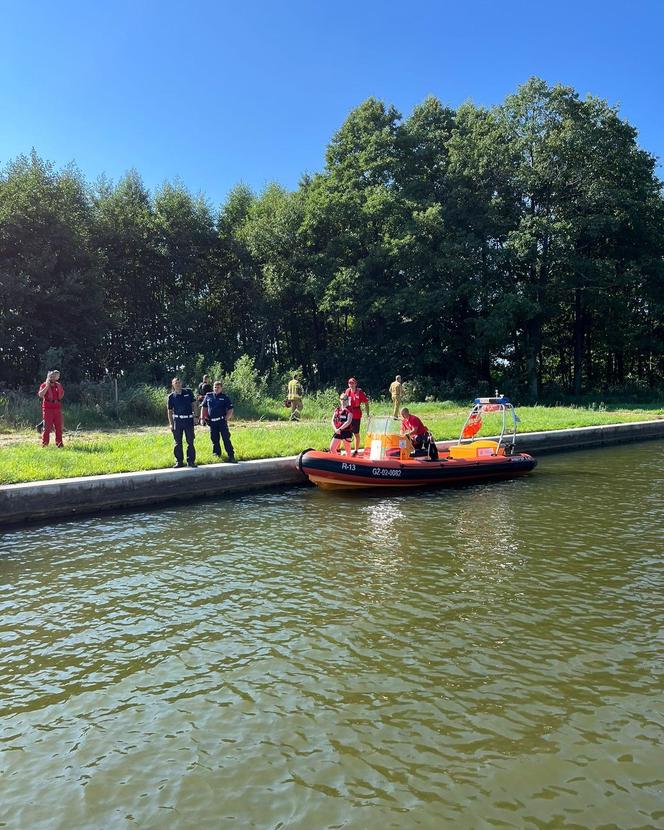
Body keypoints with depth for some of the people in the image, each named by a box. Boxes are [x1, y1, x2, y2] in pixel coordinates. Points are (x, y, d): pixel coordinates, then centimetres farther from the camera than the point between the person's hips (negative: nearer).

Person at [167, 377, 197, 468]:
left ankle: (191, 461, 10)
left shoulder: (188, 392, 2)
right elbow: (169, 411, 6)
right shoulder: (171, 396, 1)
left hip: (189, 419, 0)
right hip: (177, 420, 0)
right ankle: (179, 461, 13)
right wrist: (171, 423, -1)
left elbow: (193, 404, 9)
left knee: (190, 441, 2)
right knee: (178, 442, 5)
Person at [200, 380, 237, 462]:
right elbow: (203, 407, 15)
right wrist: (202, 418, 7)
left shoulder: (225, 397, 1)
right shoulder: (208, 396, 8)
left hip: (222, 421, -3)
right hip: (212, 421, 3)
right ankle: (217, 453, 26)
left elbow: (230, 409, 1)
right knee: (215, 439, 11)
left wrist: (226, 418, -11)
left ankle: (231, 456, -8)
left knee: (226, 439, -7)